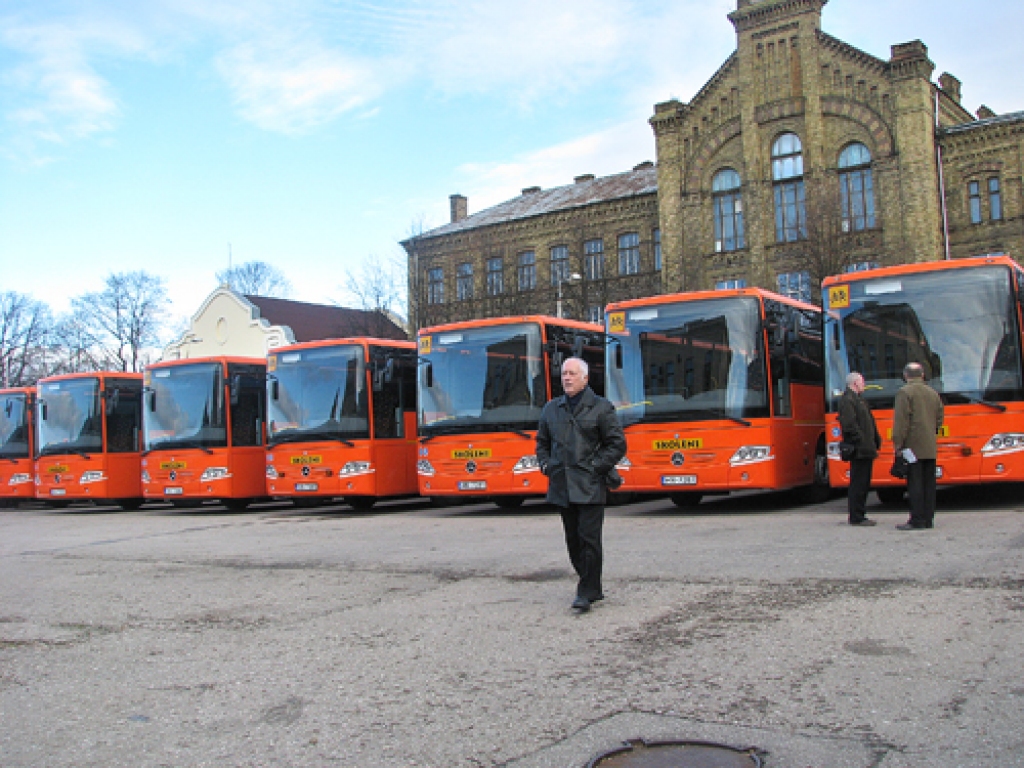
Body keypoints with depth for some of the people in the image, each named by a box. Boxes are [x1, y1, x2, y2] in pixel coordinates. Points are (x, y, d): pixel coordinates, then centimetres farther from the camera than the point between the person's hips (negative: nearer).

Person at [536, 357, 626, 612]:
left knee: (589, 538, -8)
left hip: (589, 488, -5)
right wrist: (545, 464, 8)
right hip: (561, 486, 5)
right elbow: (542, 442, 25)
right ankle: (593, 588, 21)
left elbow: (617, 444, 0)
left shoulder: (601, 408, 1)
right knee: (573, 540, 9)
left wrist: (595, 466, -8)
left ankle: (587, 592, 0)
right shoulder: (551, 409, 15)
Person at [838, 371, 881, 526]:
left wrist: (876, 441, 15)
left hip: (866, 450, 11)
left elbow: (869, 422, 24)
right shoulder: (847, 400, -12)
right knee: (858, 483, -6)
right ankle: (856, 517, -1)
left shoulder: (857, 399, 21)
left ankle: (859, 515, 20)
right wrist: (861, 442, -21)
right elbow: (849, 425, -22)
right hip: (859, 450, -11)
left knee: (863, 483, 14)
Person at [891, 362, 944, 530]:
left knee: (915, 483, -6)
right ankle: (928, 519, 12)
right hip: (931, 447, 7)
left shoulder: (904, 393, -8)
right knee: (928, 483, 9)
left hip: (913, 446, -7)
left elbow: (901, 421, -13)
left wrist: (898, 443, -11)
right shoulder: (933, 393, 14)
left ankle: (917, 520, -7)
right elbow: (939, 418, 18)